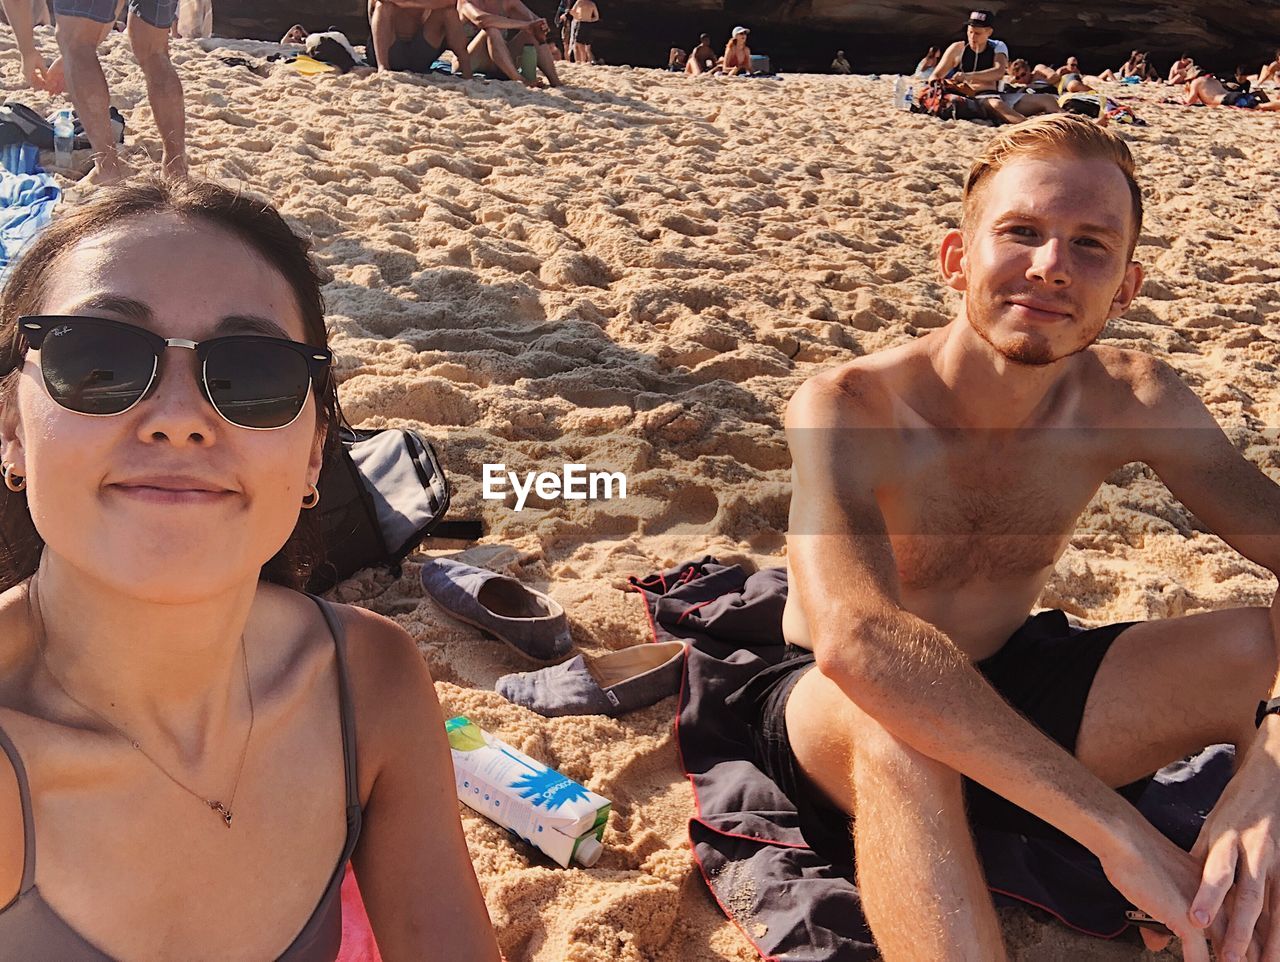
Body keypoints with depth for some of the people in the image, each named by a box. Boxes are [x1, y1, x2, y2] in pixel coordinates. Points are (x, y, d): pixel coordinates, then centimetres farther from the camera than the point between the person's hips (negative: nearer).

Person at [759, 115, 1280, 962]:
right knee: (892, 726, -40)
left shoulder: (1134, 402, -11)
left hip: (1013, 689, 5)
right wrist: (1118, 829, -44)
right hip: (832, 718, -4)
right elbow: (856, 637, -42)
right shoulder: (845, 410, -26)